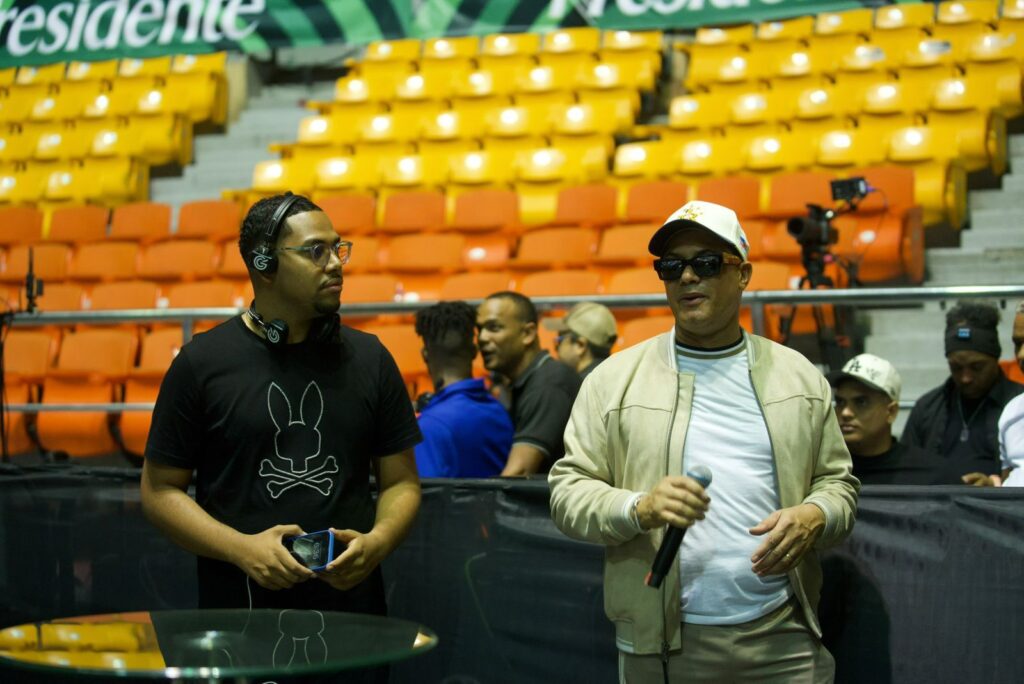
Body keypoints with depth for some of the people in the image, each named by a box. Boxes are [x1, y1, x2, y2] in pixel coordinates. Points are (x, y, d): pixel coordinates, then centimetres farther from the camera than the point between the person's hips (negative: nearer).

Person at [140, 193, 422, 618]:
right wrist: (241, 548, -15)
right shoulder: (201, 363, -3)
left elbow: (401, 481, 9)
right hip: (237, 608, -2)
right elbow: (159, 490, -1)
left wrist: (376, 543, -12)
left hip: (350, 601, 2)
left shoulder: (369, 359, 5)